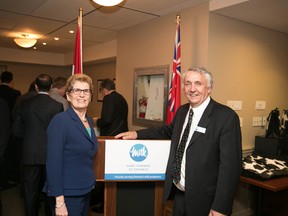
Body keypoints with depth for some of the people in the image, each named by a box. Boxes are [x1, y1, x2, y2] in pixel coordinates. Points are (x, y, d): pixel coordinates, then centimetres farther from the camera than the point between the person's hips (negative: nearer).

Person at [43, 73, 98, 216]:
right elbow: (53, 164, -20)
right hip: (67, 194, -7)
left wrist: (90, 183, 10)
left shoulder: (89, 121, 6)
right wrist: (59, 202, -21)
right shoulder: (60, 121, -17)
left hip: (86, 191, 7)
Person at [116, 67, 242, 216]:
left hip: (203, 199, -6)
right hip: (179, 193, 6)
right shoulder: (182, 111, 4)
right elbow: (168, 131, 22)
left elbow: (230, 165, -19)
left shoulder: (226, 117, -17)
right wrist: (137, 134, 11)